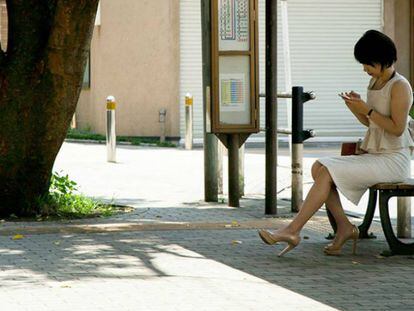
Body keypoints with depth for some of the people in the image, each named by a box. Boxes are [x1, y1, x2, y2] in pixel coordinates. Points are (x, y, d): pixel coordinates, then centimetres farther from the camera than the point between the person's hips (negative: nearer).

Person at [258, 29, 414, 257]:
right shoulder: (375, 82, 16)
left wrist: (367, 110, -17)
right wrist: (356, 109, 1)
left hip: (393, 159, -9)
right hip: (372, 155, 9)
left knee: (327, 172, -23)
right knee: (318, 167, -11)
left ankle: (293, 230, -21)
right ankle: (344, 227, -12)